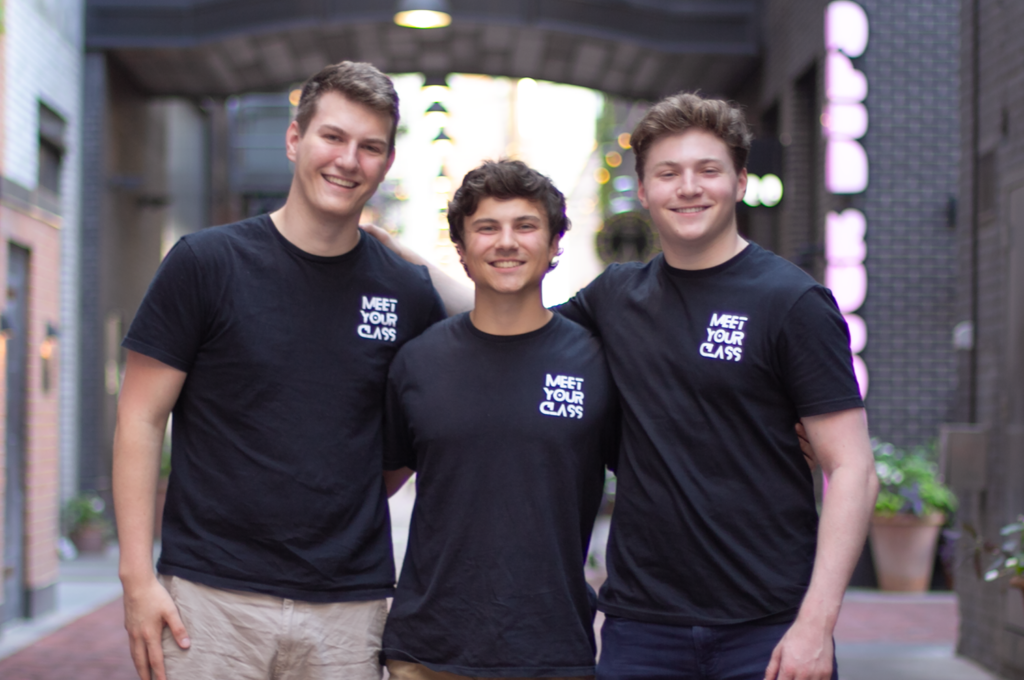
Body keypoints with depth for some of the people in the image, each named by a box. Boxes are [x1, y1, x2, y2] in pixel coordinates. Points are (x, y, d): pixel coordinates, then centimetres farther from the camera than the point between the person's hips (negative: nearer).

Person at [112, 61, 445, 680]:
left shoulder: (409, 294, 5)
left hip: (350, 607, 2)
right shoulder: (206, 263, -2)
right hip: (212, 597, -2)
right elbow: (141, 420, -2)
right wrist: (138, 576, -8)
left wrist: (342, 507, 7)